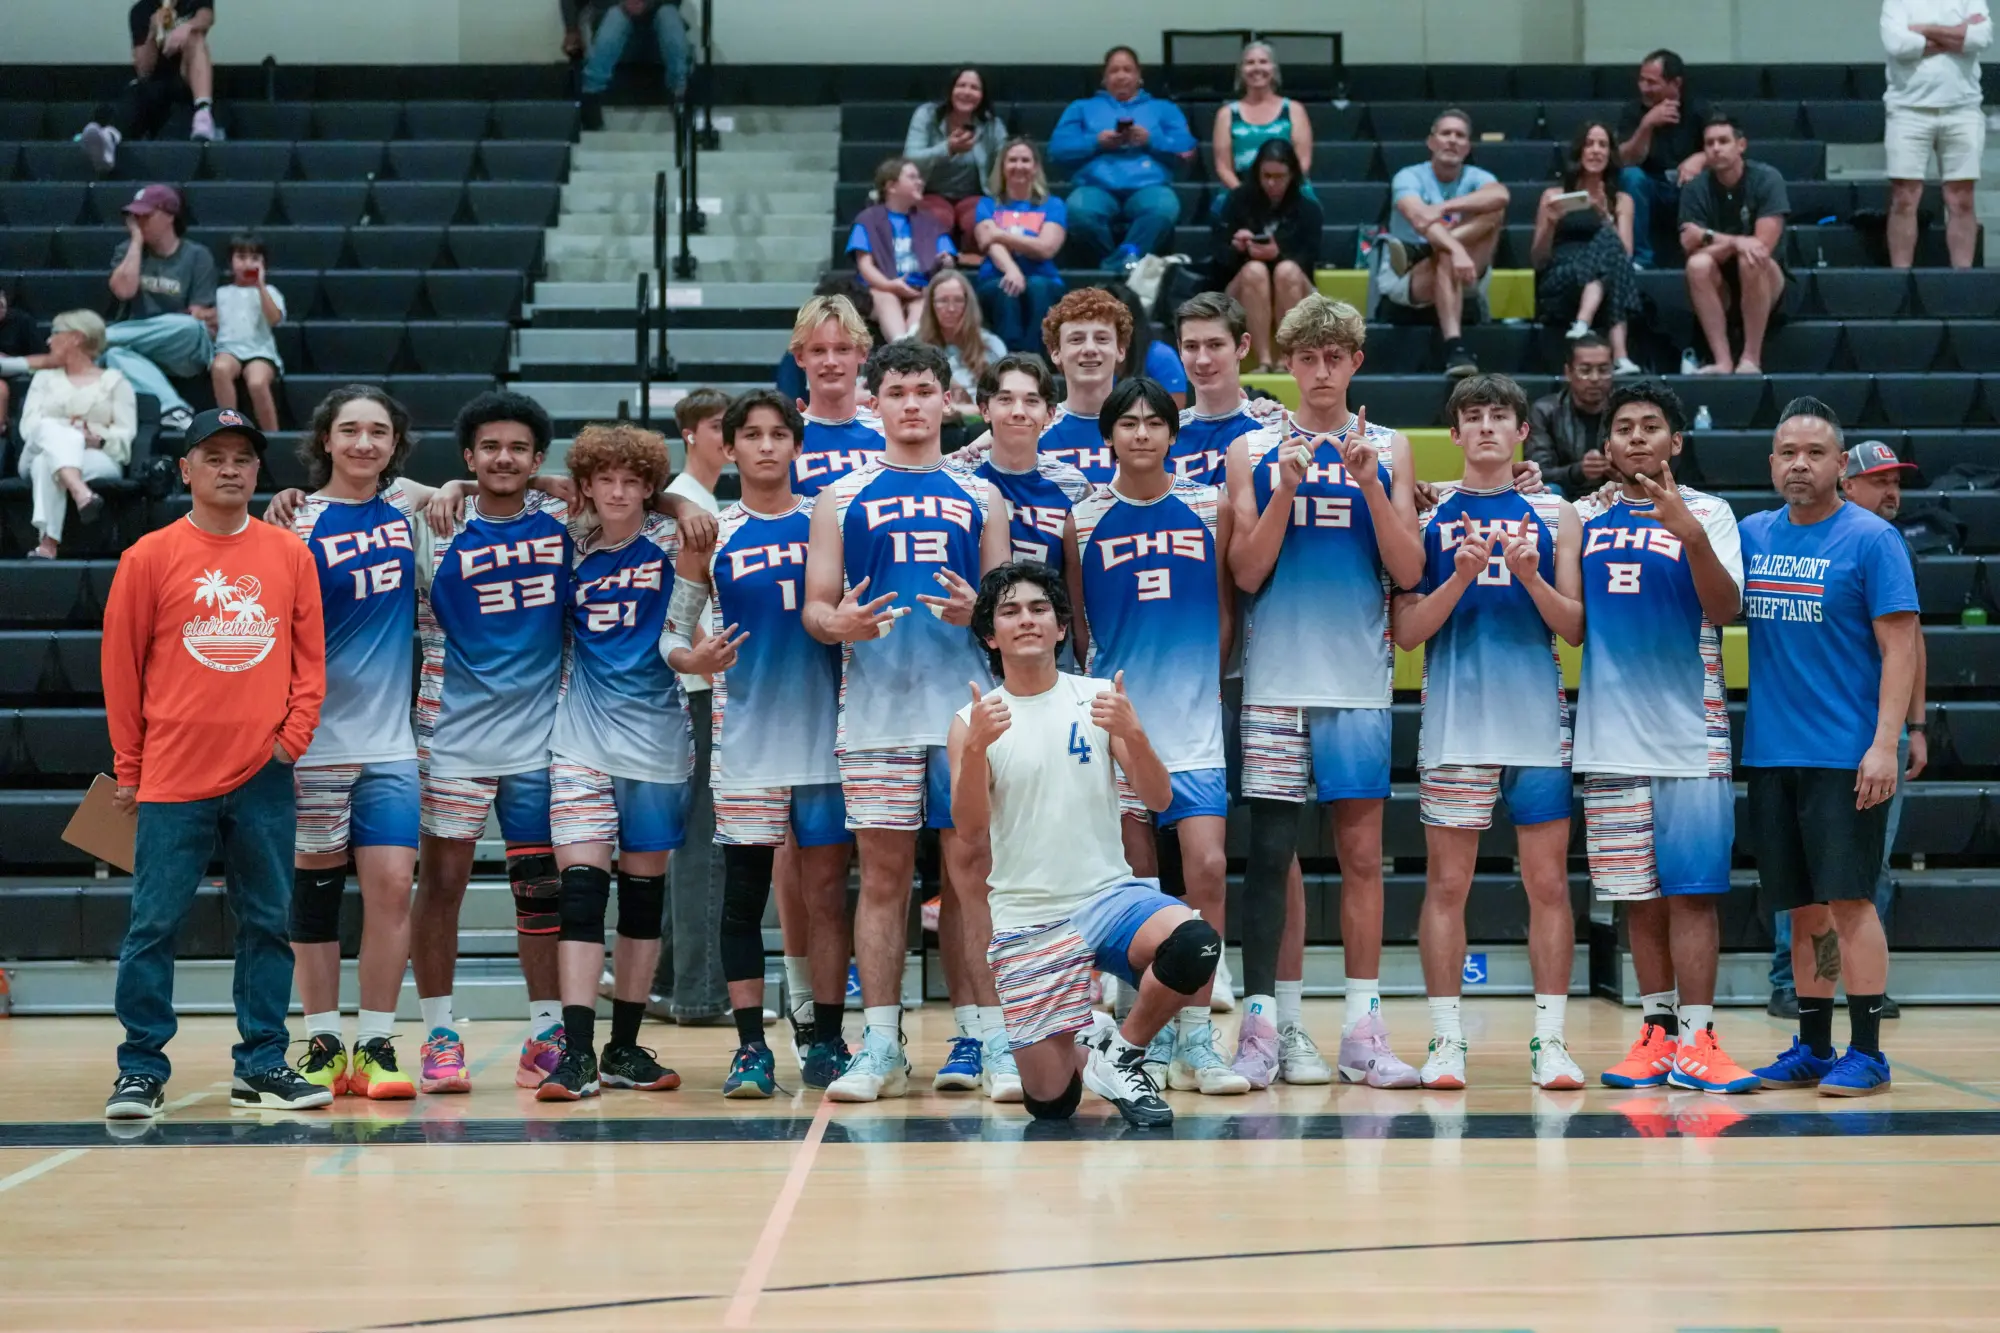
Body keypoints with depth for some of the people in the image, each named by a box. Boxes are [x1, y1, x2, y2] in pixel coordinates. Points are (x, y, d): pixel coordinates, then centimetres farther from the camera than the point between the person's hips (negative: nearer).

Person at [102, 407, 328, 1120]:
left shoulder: (289, 554, 7)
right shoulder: (150, 557, 0)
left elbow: (310, 655, 10)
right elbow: (121, 665, 3)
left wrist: (293, 734, -3)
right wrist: (129, 768, 3)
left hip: (264, 774, 2)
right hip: (173, 776, -2)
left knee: (267, 922, 6)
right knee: (154, 924, -1)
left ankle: (262, 1066, 15)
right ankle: (141, 1069, 7)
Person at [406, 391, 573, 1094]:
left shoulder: (564, 520, 3)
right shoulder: (436, 529, -3)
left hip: (541, 733, 2)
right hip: (454, 734, -2)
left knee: (543, 886, 6)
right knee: (441, 878, -1)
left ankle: (547, 1033, 14)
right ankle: (439, 1035, 7)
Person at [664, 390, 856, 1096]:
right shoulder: (710, 535, 5)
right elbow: (672, 629, 9)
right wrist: (694, 660, -8)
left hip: (825, 729, 0)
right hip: (745, 737, 0)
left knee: (827, 890, 4)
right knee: (744, 892, 0)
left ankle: (827, 1040, 11)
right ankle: (750, 1046, 6)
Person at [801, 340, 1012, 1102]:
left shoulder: (978, 498, 12)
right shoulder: (842, 498, 10)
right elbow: (814, 607, 7)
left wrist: (976, 613, -10)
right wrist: (840, 623, -16)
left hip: (966, 710, 1)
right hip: (877, 715, 0)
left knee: (970, 872, 0)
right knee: (883, 875, 1)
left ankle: (981, 1038, 6)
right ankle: (881, 1046, 5)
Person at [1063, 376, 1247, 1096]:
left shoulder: (1210, 508, 5)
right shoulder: (1084, 518, 3)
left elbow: (1225, 611, 12)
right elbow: (1078, 624, 10)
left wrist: (1203, 681, 6)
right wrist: (1103, 685, 1)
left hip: (1194, 714, 0)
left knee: (1207, 869, -11)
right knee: (1136, 881, 3)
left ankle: (1195, 1041, -4)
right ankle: (1151, 1035, 14)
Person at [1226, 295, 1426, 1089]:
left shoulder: (1388, 451, 8)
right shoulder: (1253, 452, 6)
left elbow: (1408, 573, 1)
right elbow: (1247, 573, -1)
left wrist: (1369, 485, -11)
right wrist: (1287, 488, -13)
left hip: (1359, 680, 1)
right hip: (1277, 679, -1)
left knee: (1362, 853, 2)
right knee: (1270, 851, -1)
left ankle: (1363, 1030, 6)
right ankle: (1262, 1025, 3)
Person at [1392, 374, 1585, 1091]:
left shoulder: (1554, 514, 9)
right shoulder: (1427, 512, 6)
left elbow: (1575, 628, 5)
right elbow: (1406, 631, 0)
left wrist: (1531, 578, -12)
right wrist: (1459, 579, -15)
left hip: (1539, 722, 1)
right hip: (1455, 724, -1)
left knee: (1548, 882, 1)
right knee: (1447, 884, 1)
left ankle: (1549, 1040, 6)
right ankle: (1446, 1039, 7)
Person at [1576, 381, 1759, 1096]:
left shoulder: (1708, 513, 2)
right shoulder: (1582, 517, 11)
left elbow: (1723, 609, -10)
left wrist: (1691, 534, -27)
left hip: (1691, 734, -3)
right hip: (1610, 736, 3)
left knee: (1691, 891, -6)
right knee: (1640, 896, 7)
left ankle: (1696, 1040, -6)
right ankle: (1658, 1032, 14)